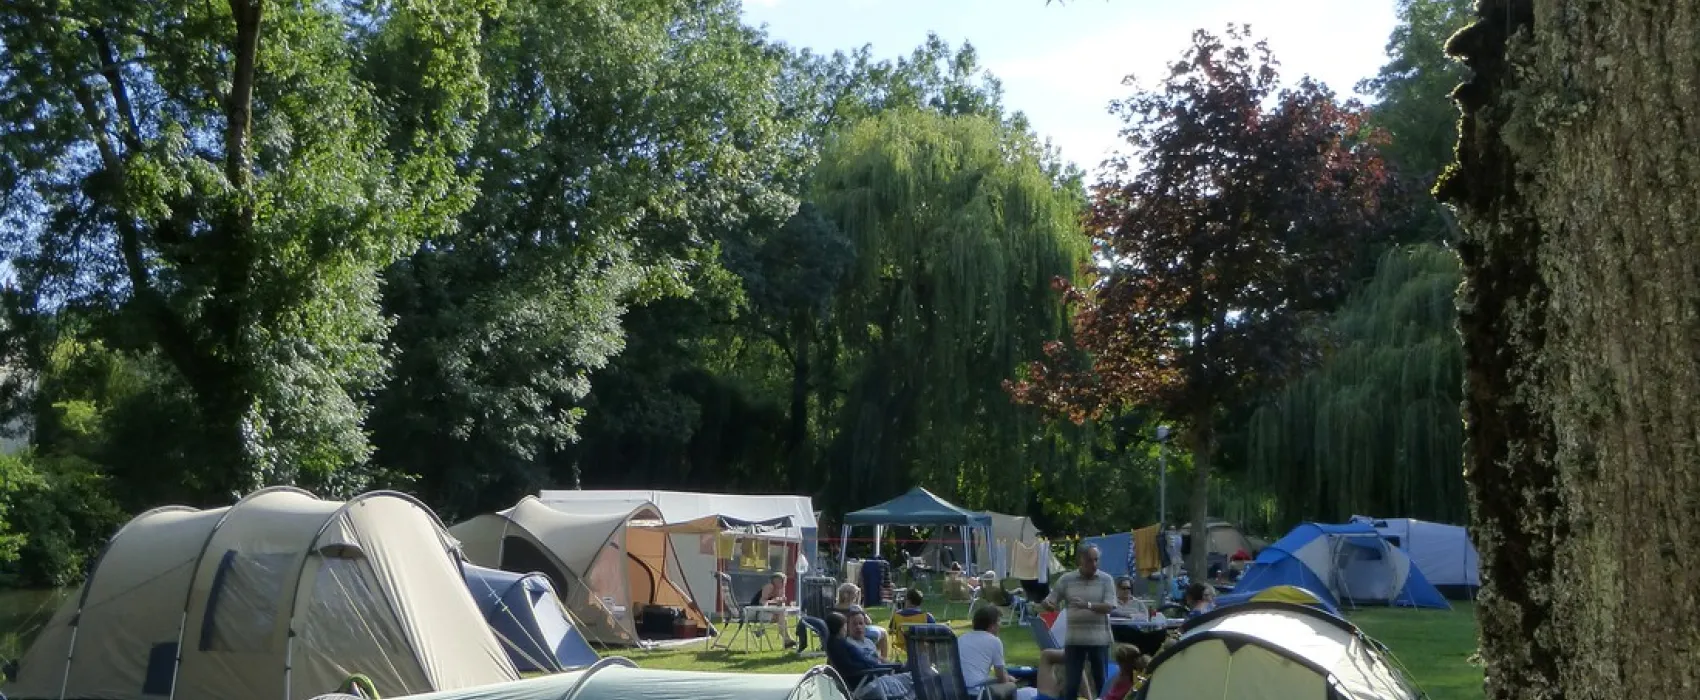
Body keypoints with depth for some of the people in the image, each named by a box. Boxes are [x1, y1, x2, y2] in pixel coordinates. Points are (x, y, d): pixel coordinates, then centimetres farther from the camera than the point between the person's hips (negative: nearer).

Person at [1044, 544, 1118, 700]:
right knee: (1071, 682, 3)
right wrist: (1048, 604, -21)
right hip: (1074, 639, 1)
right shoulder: (1066, 579, 3)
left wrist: (1088, 605, -27)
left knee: (1102, 681, 9)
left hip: (1099, 639, -1)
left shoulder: (1106, 579, -1)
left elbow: (1109, 606, -11)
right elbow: (1050, 602, 4)